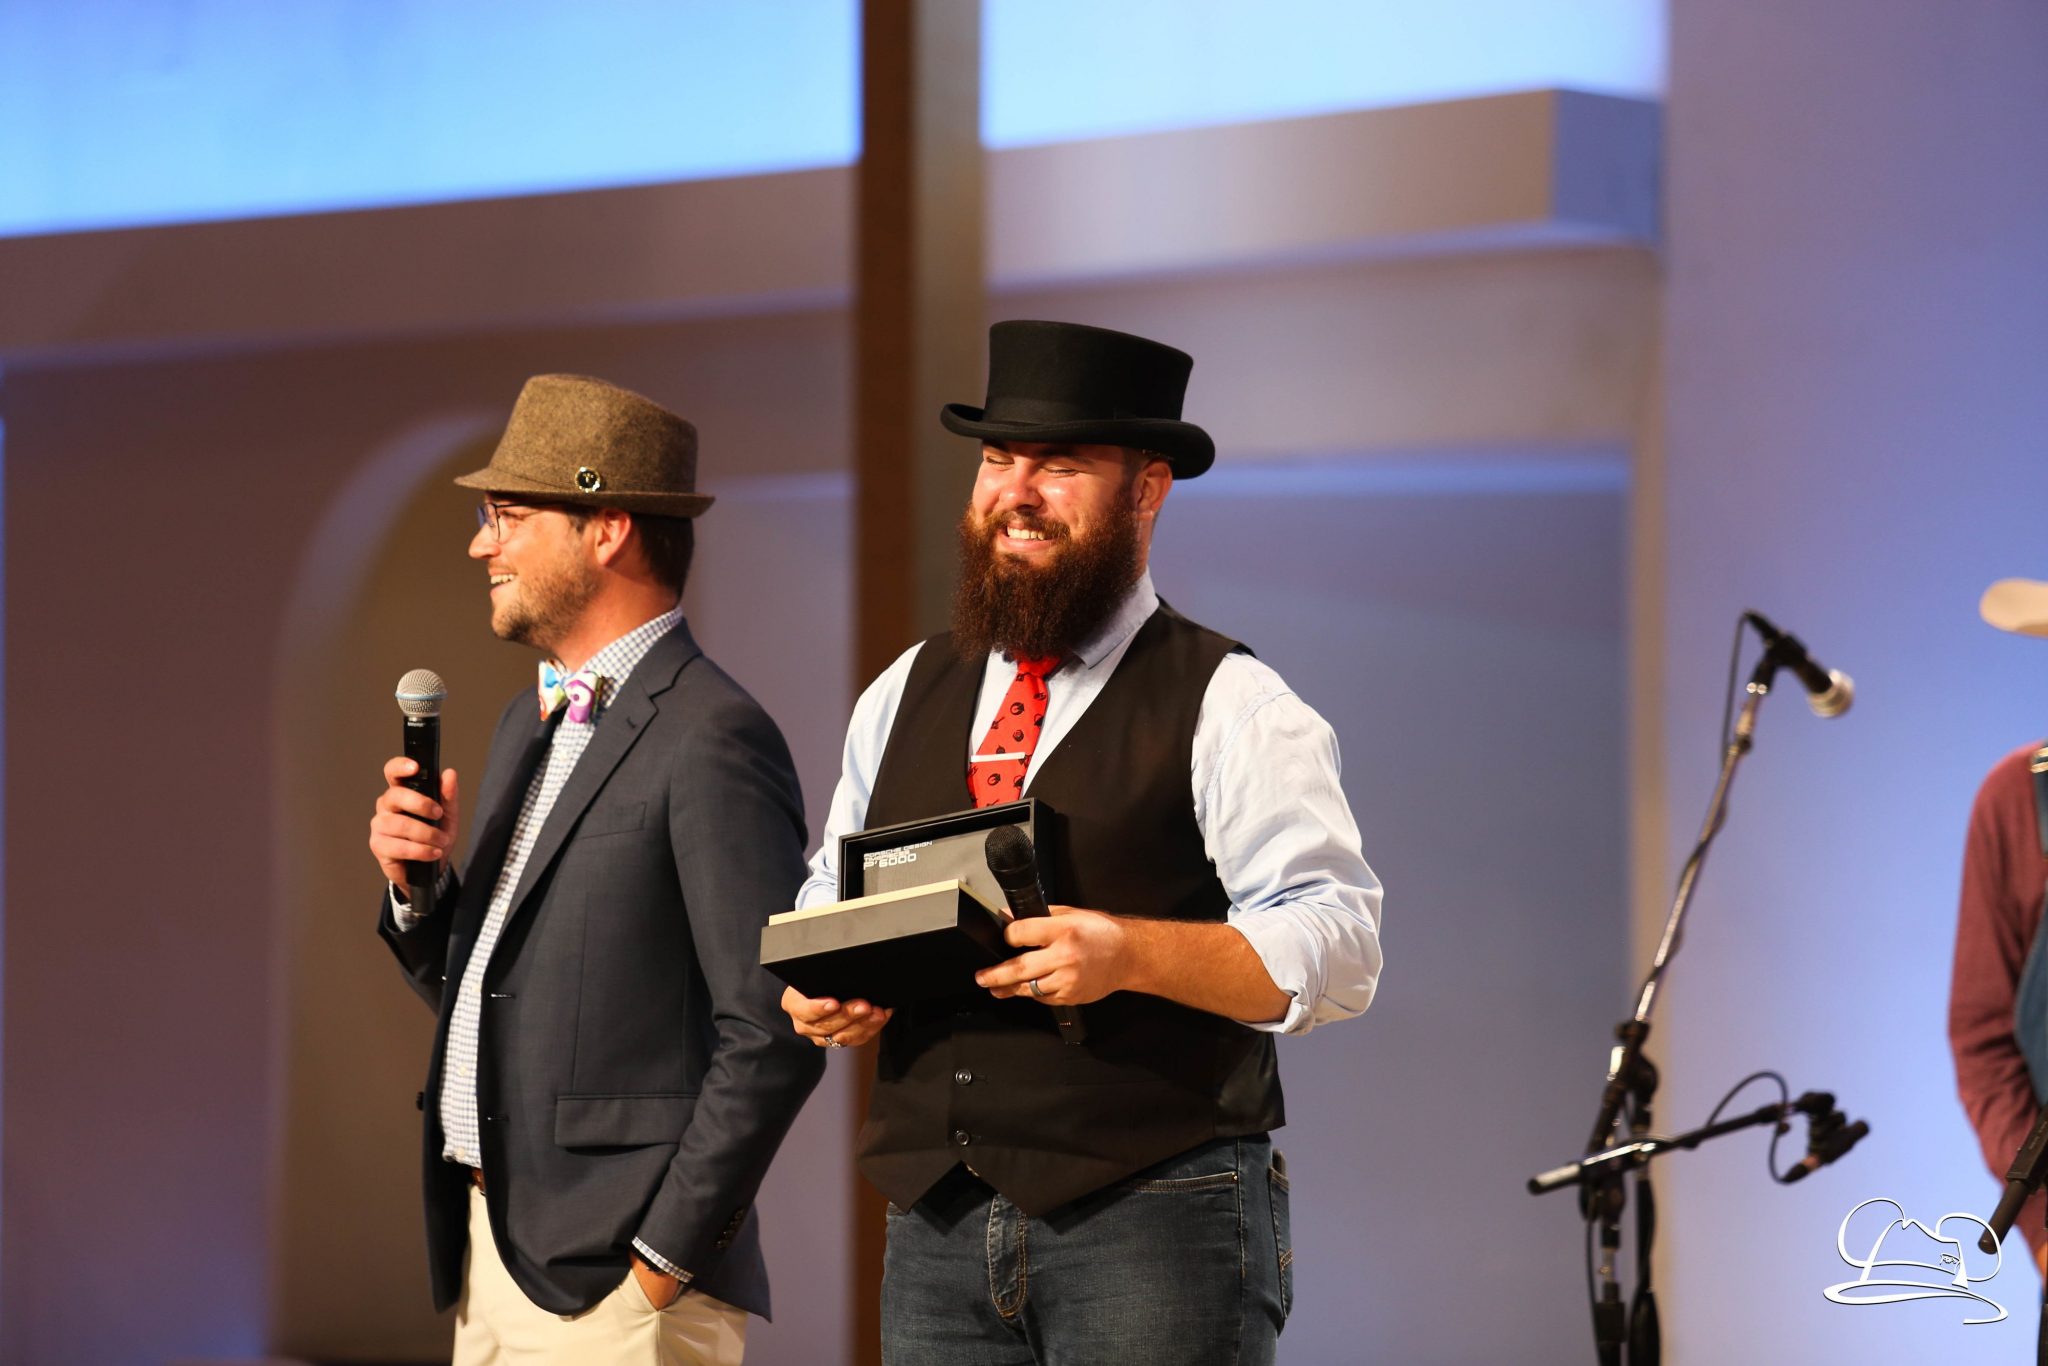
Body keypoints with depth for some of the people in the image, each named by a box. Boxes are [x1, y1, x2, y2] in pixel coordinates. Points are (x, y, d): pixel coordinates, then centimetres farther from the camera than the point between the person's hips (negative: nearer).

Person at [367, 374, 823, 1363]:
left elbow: (772, 1035, -18)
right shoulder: (528, 724, 16)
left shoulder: (711, 740, -12)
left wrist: (665, 1257, -16)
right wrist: (416, 883, 3)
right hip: (489, 1261, 8)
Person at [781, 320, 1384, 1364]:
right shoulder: (903, 698, 18)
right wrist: (819, 988, 2)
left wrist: (1129, 954, -23)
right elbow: (831, 896, 26)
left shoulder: (1228, 709, 0)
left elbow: (1335, 949, -10)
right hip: (937, 1230, 5)